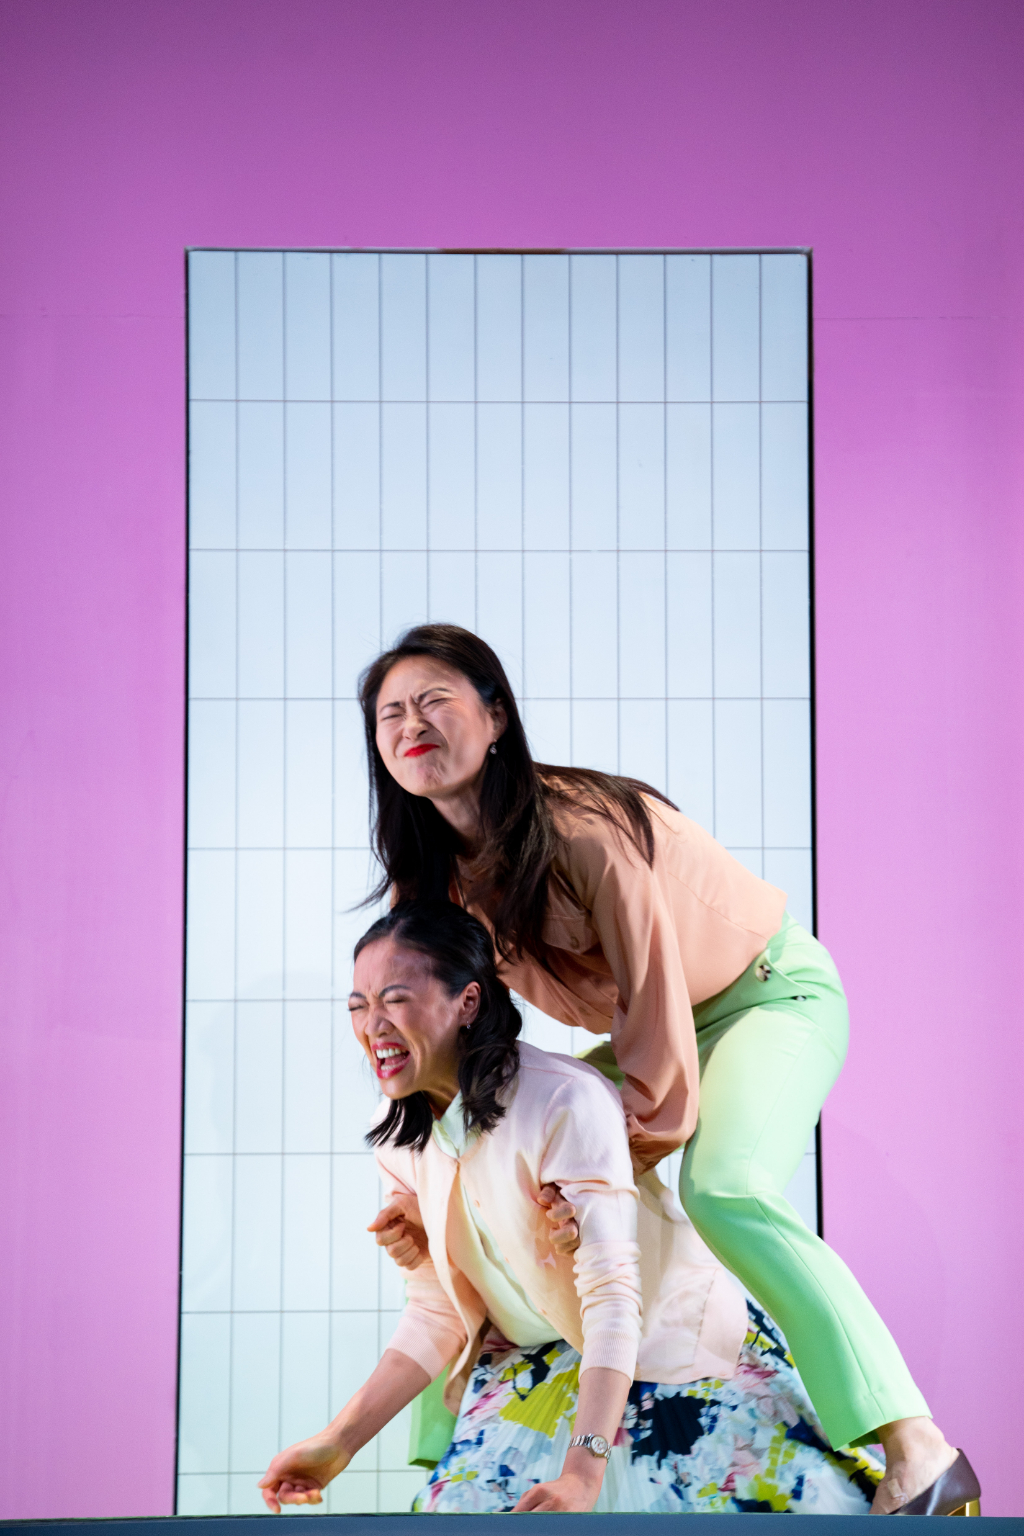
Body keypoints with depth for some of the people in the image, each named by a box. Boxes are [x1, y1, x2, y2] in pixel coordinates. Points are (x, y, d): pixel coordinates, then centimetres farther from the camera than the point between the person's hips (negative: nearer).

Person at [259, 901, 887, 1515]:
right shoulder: (399, 1136, -5)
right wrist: (340, 1442, -9)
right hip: (538, 1363, 6)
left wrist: (584, 1470, -40)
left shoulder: (568, 1102, -28)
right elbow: (436, 1315, -1)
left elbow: (612, 1296, -31)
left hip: (676, 1340, -5)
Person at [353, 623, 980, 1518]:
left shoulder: (581, 828, -30)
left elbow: (654, 1000, -27)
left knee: (723, 1189, -32)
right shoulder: (436, 869, -6)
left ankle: (917, 1449, -33)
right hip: (647, 1026, 8)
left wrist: (628, 1163, -20)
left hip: (772, 991, -8)